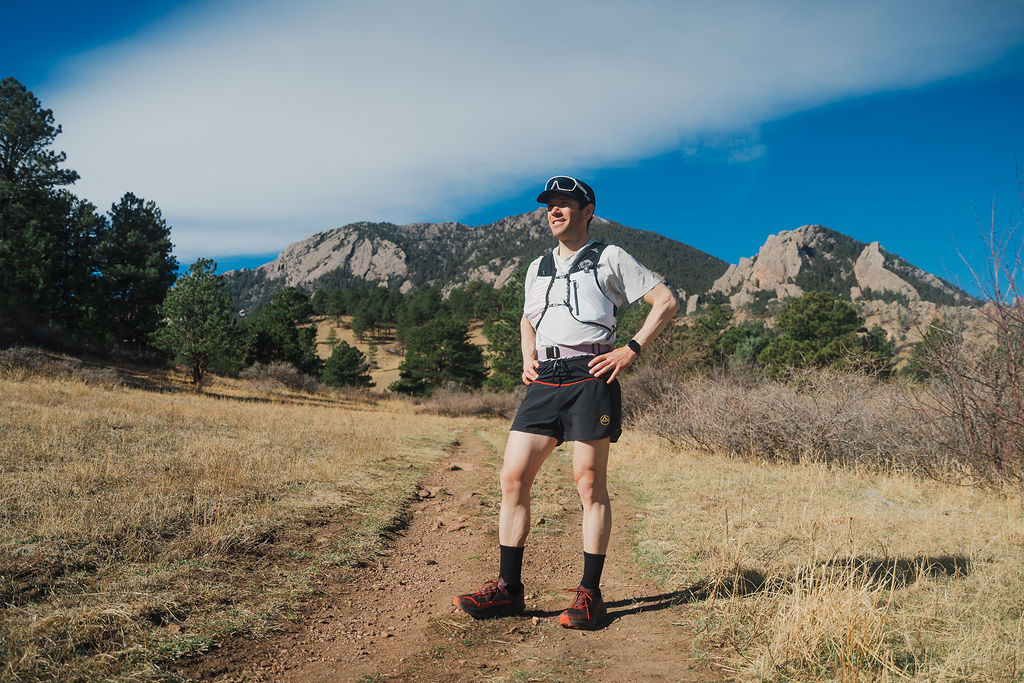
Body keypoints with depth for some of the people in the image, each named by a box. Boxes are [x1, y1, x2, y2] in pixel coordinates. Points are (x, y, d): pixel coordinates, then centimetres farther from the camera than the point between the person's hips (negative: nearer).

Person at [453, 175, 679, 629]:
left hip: (590, 377, -5)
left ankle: (590, 595, 5)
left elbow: (666, 302, 5)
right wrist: (528, 357, 16)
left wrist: (631, 349, -5)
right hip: (544, 382, 6)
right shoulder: (538, 268, 23)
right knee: (512, 478, -2)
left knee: (590, 484, -4)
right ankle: (508, 589, 6)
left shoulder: (609, 258, 7)